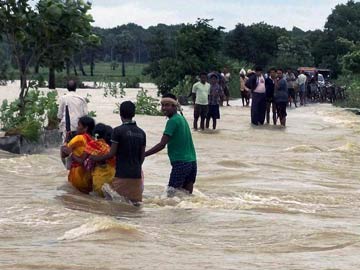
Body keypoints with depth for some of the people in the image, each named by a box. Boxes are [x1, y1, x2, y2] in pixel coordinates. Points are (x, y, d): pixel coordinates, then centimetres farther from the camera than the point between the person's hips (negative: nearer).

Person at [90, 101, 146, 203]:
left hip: (122, 174, -5)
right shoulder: (141, 133, 7)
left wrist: (96, 158, 6)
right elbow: (142, 156, 11)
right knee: (135, 202, 9)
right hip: (137, 174, 5)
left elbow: (112, 153, -8)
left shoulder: (118, 130, -9)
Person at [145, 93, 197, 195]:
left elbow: (162, 145, -17)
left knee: (171, 193, -6)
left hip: (180, 163, -9)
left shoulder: (173, 121, -12)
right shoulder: (182, 118, 14)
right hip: (192, 161, 9)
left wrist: (142, 155, -15)